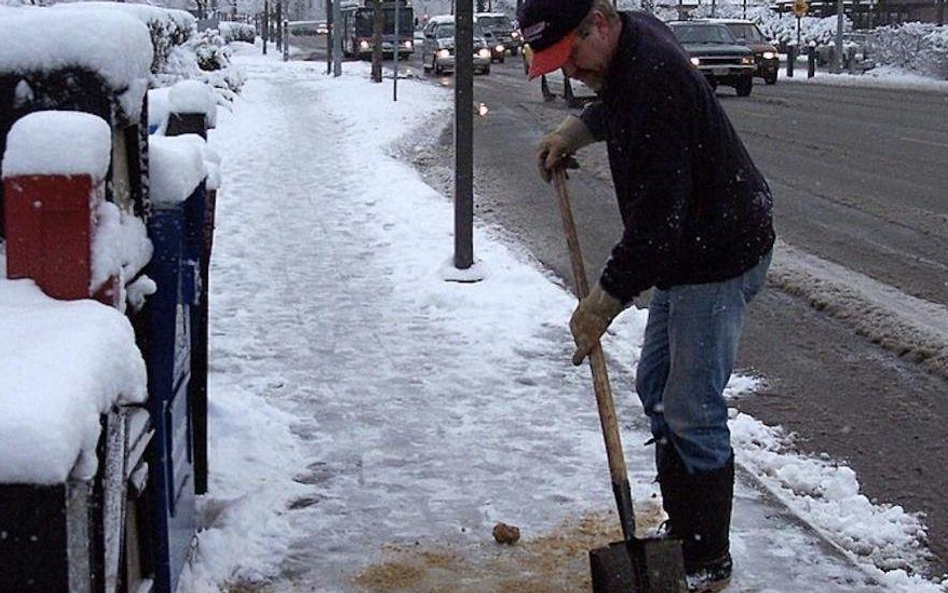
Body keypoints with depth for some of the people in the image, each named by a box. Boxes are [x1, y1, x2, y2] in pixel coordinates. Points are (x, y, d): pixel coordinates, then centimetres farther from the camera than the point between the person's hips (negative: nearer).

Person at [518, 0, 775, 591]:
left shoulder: (654, 78, -29)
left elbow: (656, 214, -30)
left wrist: (604, 301, -24)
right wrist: (574, 130, 14)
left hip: (721, 255, -11)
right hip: (686, 249, 11)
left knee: (693, 414, -6)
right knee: (657, 389, 17)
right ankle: (681, 533, 28)